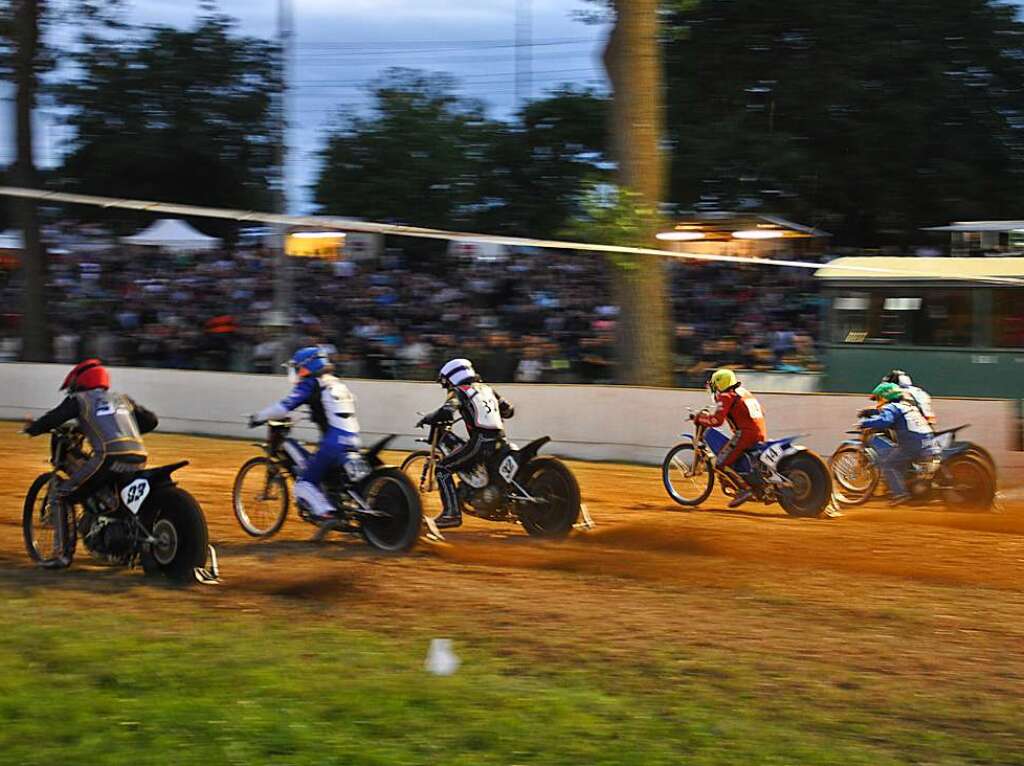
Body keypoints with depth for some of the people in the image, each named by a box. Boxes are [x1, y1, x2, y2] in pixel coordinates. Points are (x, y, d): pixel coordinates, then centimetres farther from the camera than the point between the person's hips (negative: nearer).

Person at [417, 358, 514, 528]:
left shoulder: (458, 391, 3)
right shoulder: (487, 389, 22)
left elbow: (446, 412, -15)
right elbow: (509, 410, 25)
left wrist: (426, 419, 2)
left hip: (480, 442, -7)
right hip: (499, 442, 8)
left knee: (443, 468, -2)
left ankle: (452, 513, -13)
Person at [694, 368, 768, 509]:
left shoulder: (725, 397, -3)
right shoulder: (745, 392, 22)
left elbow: (717, 420, -14)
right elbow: (761, 412, 30)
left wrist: (700, 418, 1)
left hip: (745, 434, -9)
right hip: (761, 433, 9)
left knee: (721, 464, -6)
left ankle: (745, 488, -15)